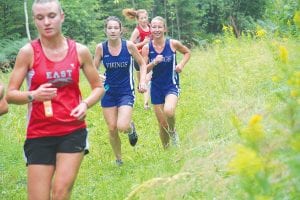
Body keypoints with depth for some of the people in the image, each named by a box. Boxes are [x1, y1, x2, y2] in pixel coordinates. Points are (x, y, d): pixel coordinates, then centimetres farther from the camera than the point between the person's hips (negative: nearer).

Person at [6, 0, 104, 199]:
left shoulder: (79, 50, 1)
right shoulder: (28, 52, -5)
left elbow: (98, 87, 12)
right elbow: (10, 94, -4)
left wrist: (85, 104, -8)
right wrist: (33, 95, -24)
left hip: (73, 131, 1)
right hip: (39, 134, -1)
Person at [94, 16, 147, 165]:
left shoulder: (129, 46, -10)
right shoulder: (100, 48, -6)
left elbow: (142, 64, 4)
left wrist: (142, 81, -9)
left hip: (126, 92, -2)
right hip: (108, 92, 2)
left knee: (122, 126, -19)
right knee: (112, 129, 4)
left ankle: (131, 127, 19)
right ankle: (118, 159, 26)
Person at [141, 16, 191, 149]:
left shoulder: (173, 44, -7)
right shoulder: (147, 48, -5)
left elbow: (187, 52, 12)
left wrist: (181, 64, -6)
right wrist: (154, 63, -22)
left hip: (172, 85, -2)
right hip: (156, 87, 2)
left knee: (169, 111, -31)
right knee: (162, 124, 7)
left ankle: (173, 132, 2)